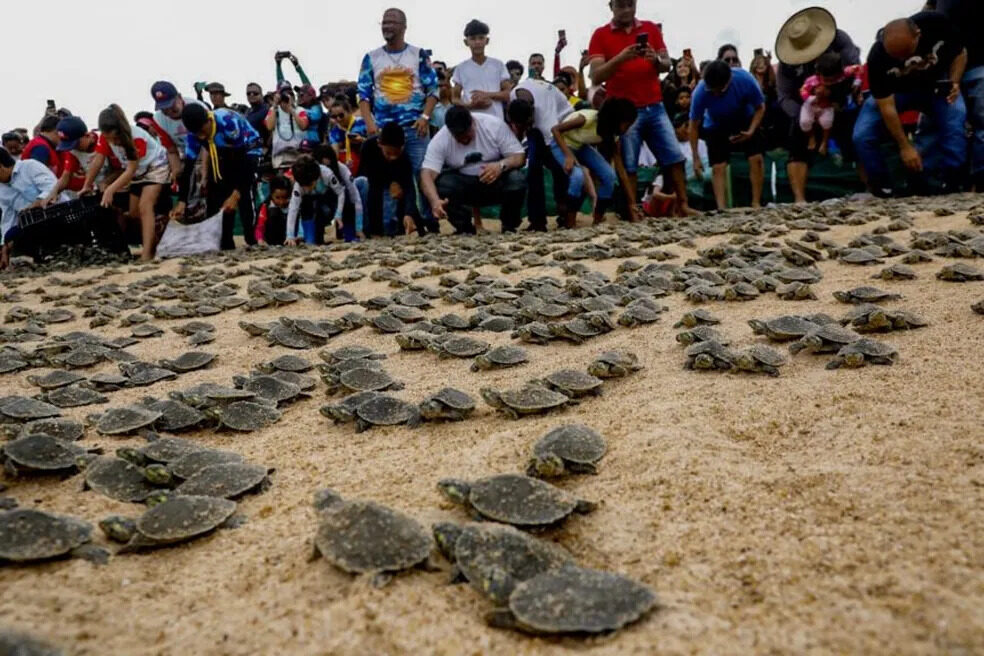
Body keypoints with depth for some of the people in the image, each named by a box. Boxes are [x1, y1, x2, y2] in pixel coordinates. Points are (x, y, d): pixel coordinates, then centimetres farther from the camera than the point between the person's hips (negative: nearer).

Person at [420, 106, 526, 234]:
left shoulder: (494, 125, -16)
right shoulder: (440, 140, -17)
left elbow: (519, 156, -15)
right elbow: (427, 174, -27)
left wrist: (501, 165, -38)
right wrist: (435, 201, -47)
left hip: (496, 181, 0)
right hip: (462, 185, 1)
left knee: (517, 180, -31)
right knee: (441, 183, -30)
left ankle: (509, 227, -4)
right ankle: (464, 228, -6)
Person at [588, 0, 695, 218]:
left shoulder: (651, 29, 11)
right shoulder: (600, 35, 0)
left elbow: (667, 65, 9)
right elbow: (595, 77, -9)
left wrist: (656, 59, -14)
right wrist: (620, 58, -24)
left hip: (655, 107, 4)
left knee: (675, 157, 1)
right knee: (628, 165, -2)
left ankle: (683, 205, 8)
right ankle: (633, 212, 4)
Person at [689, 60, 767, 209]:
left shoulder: (745, 79, -33)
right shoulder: (701, 92, -34)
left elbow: (760, 108, -15)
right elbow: (694, 125, -21)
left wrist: (751, 131, -31)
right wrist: (696, 158, -21)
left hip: (745, 122, 1)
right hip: (716, 127, 0)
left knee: (756, 159, -12)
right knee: (718, 167, -11)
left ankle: (756, 204, -5)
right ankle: (722, 209, -15)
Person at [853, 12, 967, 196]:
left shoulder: (937, 24, -31)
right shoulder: (877, 58, -34)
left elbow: (960, 53, -9)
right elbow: (886, 106, -26)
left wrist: (954, 82, -29)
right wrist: (904, 146, -25)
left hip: (936, 83, 1)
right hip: (895, 91, 0)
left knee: (955, 128, -24)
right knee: (862, 136, -19)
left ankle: (951, 190, -12)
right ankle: (884, 192, -3)